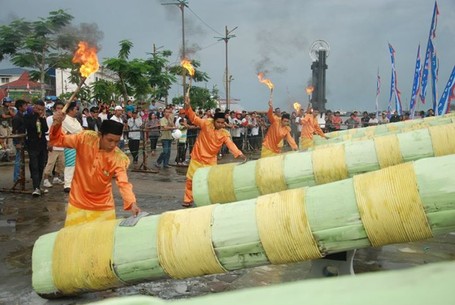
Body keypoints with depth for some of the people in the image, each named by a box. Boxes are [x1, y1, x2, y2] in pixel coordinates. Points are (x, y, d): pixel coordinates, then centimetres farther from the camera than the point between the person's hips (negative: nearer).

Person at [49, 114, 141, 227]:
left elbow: (123, 183, -25)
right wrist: (57, 125, -26)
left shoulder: (119, 157, -17)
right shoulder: (85, 138, -15)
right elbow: (57, 140, -5)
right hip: (78, 202, 0)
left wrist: (132, 203, -42)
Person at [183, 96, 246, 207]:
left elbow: (231, 145, -22)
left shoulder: (225, 133, -10)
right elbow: (193, 118, -17)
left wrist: (239, 154, -39)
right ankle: (188, 200, 22)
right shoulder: (206, 123, -13)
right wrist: (188, 106, -35)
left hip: (210, 160, 1)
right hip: (197, 157, -1)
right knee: (190, 179, 7)